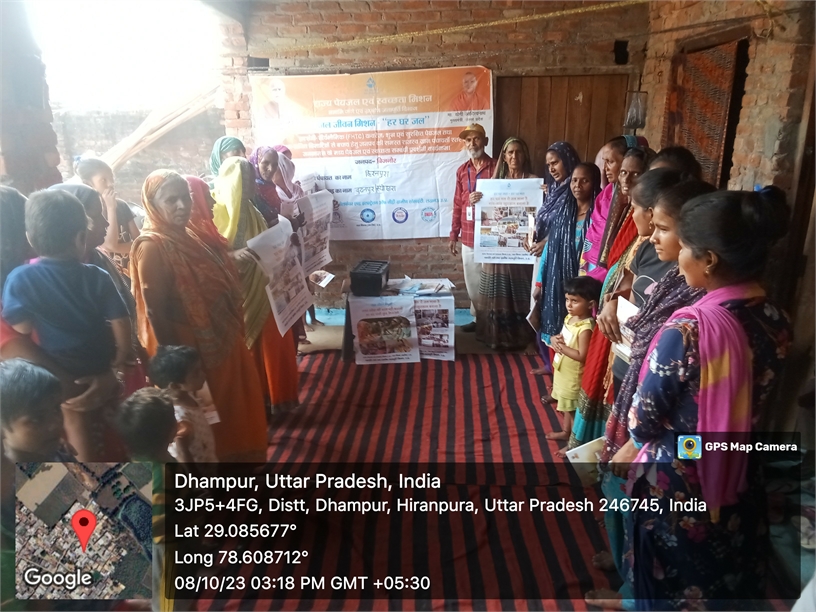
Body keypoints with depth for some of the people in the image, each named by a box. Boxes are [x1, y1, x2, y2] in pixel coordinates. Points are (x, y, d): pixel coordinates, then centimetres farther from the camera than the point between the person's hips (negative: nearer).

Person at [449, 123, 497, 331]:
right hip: (468, 238, 5)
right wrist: (454, 234, 12)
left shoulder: (496, 167, -5)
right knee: (473, 282, 13)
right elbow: (458, 204, 13)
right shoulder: (462, 171, 10)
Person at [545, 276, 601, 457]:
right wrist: (555, 339, -9)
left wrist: (562, 347, -23)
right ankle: (566, 432, 45)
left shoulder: (585, 328, -28)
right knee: (566, 407, 26)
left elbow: (582, 356, -29)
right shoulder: (570, 317, -1)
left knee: (574, 410, 8)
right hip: (563, 372, 9)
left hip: (574, 377, -9)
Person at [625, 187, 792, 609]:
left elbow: (643, 424, -19)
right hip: (740, 485, 6)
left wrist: (642, 431, 4)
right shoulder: (776, 322, -8)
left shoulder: (688, 329, -30)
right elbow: (752, 404, 6)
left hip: (676, 486, -6)